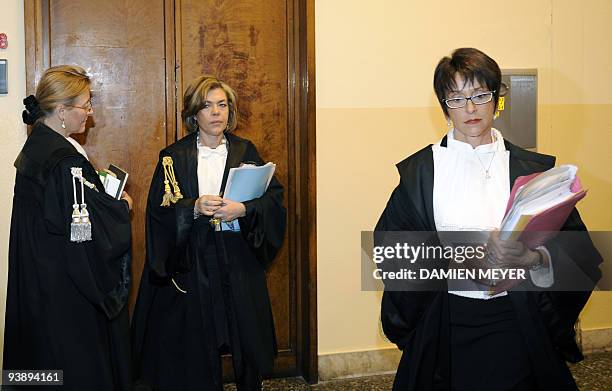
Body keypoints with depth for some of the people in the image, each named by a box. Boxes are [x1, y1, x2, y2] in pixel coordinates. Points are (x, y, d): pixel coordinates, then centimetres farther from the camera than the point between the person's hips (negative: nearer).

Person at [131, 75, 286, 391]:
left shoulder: (245, 152, 7)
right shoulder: (174, 157, 3)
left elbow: (274, 198, -1)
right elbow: (159, 211, -5)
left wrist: (244, 209, -19)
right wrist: (193, 208, -22)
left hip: (239, 261, 1)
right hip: (192, 264, -1)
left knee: (247, 341, 5)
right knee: (195, 350, 1)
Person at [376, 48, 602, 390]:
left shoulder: (532, 169, 2)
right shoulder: (420, 171, 2)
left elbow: (580, 248, -4)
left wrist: (533, 258, -24)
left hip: (515, 323, 1)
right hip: (446, 326, 0)